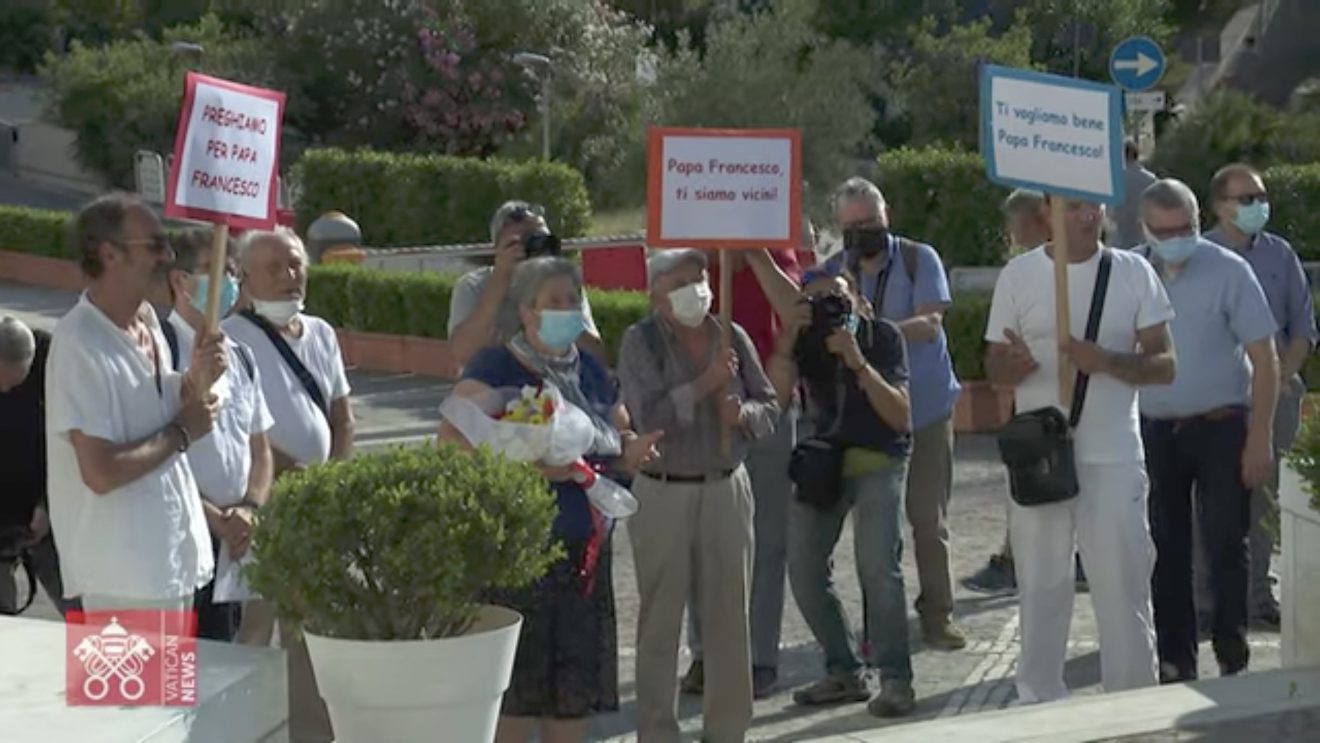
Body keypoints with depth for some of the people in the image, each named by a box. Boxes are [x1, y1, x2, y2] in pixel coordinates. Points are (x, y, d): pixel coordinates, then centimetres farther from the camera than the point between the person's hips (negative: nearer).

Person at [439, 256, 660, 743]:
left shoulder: (590, 370, 14)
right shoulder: (494, 369, -8)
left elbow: (616, 439, 25)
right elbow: (451, 446, -18)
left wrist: (631, 453, 0)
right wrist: (530, 467, -25)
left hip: (584, 552, 7)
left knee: (576, 689, 9)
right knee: (513, 691, -6)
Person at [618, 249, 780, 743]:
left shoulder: (732, 337, 5)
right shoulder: (640, 341, -5)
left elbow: (770, 409, 8)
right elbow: (649, 416, -17)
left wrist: (743, 413, -13)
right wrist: (706, 383, -20)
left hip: (726, 489, 3)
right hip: (663, 494, -3)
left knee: (730, 617, 7)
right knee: (660, 622, 4)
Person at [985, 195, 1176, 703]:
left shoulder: (1134, 273, 3)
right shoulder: (1019, 275, 4)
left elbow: (1164, 364, 1)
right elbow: (994, 366, 7)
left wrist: (1106, 361, -17)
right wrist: (1015, 364, -17)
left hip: (1113, 458, -1)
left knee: (1124, 587, 0)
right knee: (1040, 588, 8)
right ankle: (1038, 702, 18)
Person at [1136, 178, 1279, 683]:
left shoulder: (1228, 271, -8)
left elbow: (1264, 358, -8)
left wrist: (1259, 440, -12)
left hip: (1220, 428, -3)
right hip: (1154, 431, 3)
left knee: (1225, 546, 0)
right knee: (1167, 551, 9)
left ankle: (1232, 660, 11)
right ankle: (1175, 661, 19)